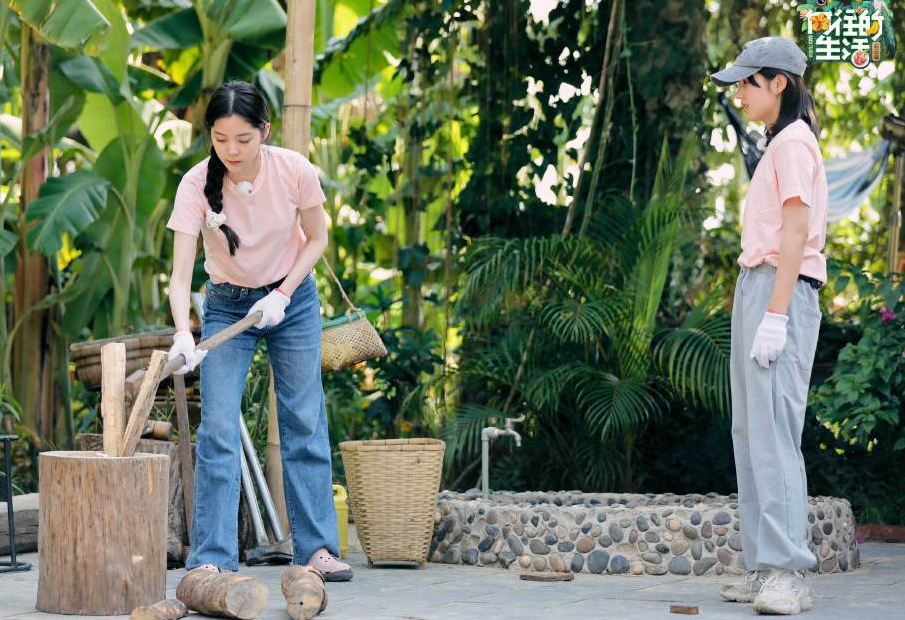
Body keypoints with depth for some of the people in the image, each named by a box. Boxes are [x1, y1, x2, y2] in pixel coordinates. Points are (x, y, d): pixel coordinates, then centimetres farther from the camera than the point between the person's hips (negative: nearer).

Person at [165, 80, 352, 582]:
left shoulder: (295, 171, -21)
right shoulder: (196, 184, -24)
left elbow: (316, 240, -4)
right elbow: (180, 275, -27)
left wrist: (282, 295, -16)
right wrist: (183, 334, -44)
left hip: (292, 299, 1)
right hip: (226, 305, -1)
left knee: (304, 423, 1)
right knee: (218, 429, -11)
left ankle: (317, 549, 8)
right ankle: (212, 558, -8)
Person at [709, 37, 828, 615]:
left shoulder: (793, 142, -8)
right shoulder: (781, 144, 21)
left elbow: (796, 232, -16)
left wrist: (775, 315, -21)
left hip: (781, 289, -11)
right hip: (757, 287, 11)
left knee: (772, 429, -17)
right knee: (751, 432, 8)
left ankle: (789, 573, -21)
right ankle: (766, 569, 10)